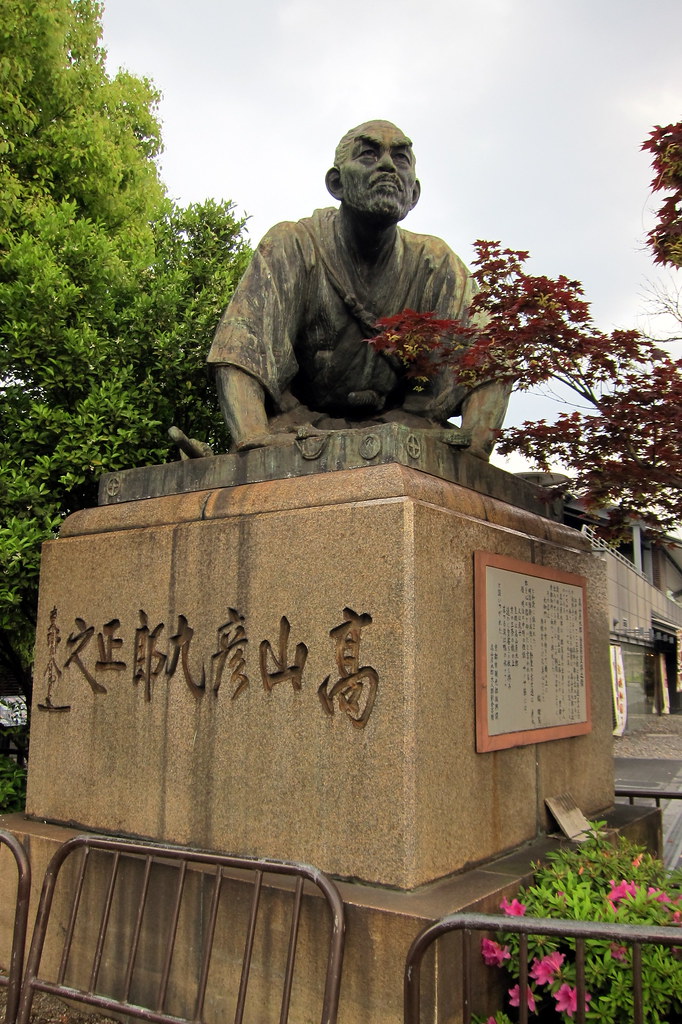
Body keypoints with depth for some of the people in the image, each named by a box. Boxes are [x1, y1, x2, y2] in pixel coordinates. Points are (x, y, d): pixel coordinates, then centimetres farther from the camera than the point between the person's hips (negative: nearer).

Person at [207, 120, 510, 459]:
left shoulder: (435, 263, -6)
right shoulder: (291, 246, -13)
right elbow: (237, 353, -24)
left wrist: (472, 454, -33)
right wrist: (253, 441, -43)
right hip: (301, 422, -2)